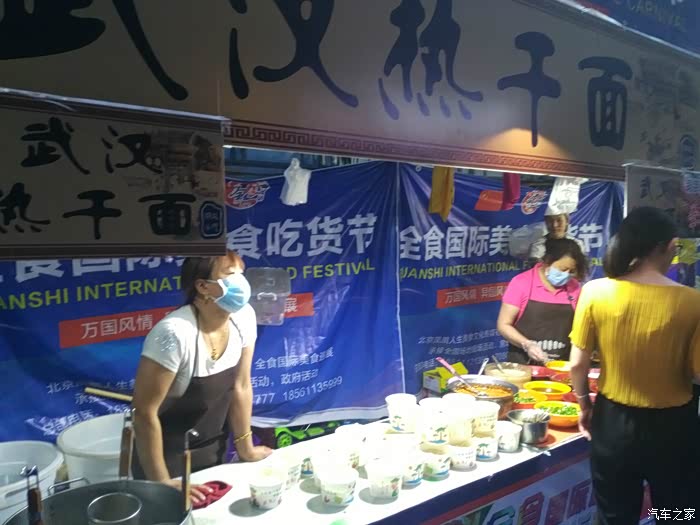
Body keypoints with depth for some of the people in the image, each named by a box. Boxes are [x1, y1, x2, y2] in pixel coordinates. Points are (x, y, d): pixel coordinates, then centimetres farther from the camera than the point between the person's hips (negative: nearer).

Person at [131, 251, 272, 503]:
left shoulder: (244, 317, -14)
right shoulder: (175, 333, -32)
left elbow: (240, 386, -5)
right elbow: (144, 412, -26)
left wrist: (246, 449, 1)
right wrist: (162, 483, -21)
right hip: (167, 456, -5)